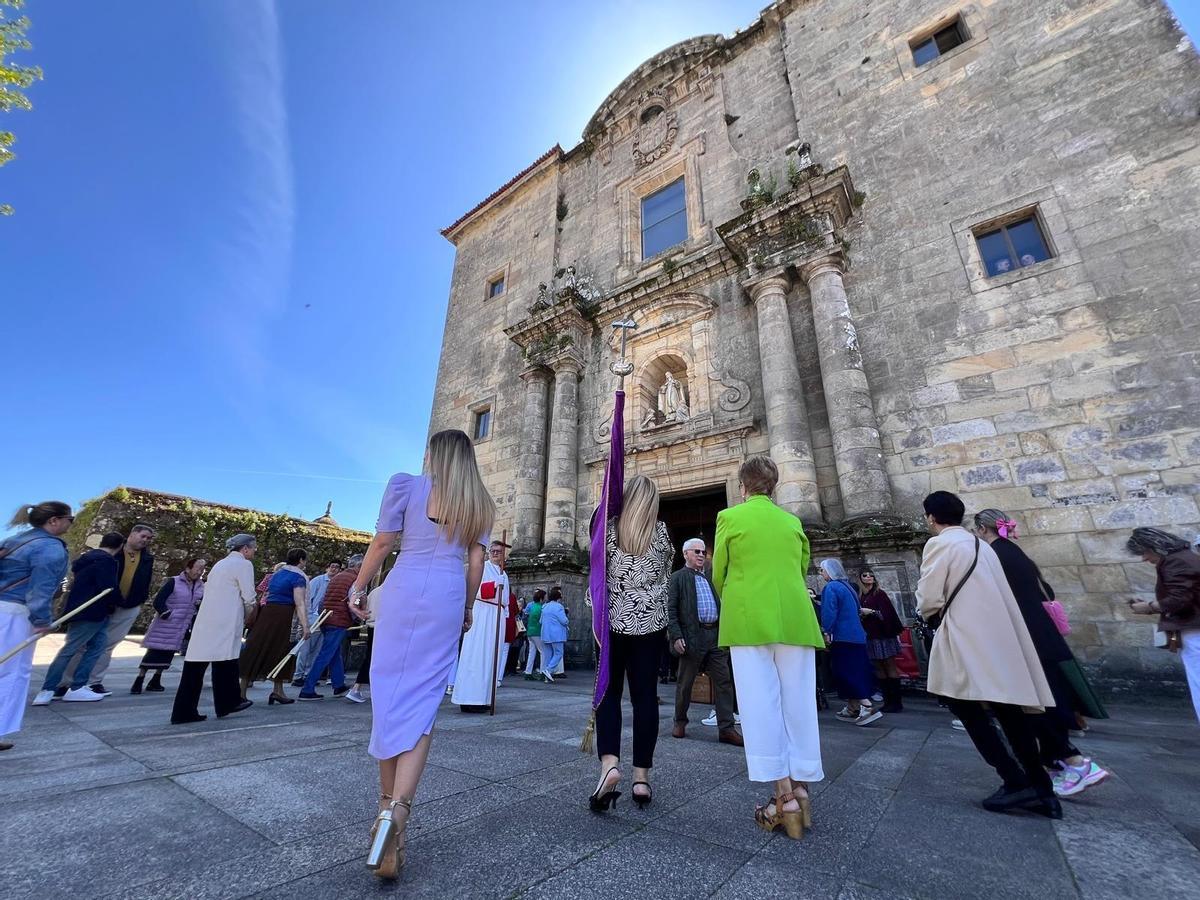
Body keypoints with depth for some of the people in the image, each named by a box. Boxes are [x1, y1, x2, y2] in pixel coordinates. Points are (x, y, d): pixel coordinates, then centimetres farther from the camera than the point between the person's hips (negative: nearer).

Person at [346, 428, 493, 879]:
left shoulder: (405, 484, 2)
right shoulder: (480, 504, 8)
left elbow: (382, 542, 2)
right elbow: (476, 562, 7)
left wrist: (358, 587, 15)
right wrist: (467, 608, 18)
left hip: (402, 592, -1)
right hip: (447, 601, 1)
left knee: (390, 693, 12)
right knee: (422, 702, 5)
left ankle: (387, 803, 24)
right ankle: (398, 809, -8)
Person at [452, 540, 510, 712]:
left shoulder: (503, 574, 20)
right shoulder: (483, 567, -2)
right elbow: (478, 588, -17)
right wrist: (494, 585, -34)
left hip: (497, 616, 7)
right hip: (482, 614, -7)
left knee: (491, 657, 8)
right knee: (477, 655, -9)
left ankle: (482, 698, 14)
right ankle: (470, 700, -7)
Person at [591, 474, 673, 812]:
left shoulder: (609, 527, -4)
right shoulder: (661, 531, -1)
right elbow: (667, 570, 12)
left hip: (614, 619, -1)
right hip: (651, 621, 1)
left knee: (608, 690, 9)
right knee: (645, 693, 8)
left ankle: (609, 762, -7)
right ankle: (641, 775, 13)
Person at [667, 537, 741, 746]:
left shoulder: (709, 578, 18)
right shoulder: (678, 578, -1)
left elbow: (718, 606, 21)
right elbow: (671, 610, -7)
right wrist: (676, 636, -16)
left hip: (716, 635, 6)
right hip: (693, 636, -5)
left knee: (724, 681, 3)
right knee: (685, 683, 7)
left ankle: (726, 729, 11)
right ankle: (680, 722, 25)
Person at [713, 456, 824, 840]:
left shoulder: (730, 517, 0)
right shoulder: (792, 521, 12)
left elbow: (718, 574, 4)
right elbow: (801, 569, 17)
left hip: (749, 620, -4)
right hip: (795, 619, 4)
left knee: (761, 704, 1)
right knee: (798, 704, 11)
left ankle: (784, 798, 3)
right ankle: (800, 790, 18)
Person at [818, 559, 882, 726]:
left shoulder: (831, 587, -12)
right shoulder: (846, 586, 16)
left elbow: (829, 613, -20)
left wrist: (827, 632, -14)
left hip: (843, 638, -9)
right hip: (856, 636, 9)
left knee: (846, 674, -5)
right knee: (854, 672, 12)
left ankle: (868, 708, -10)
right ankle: (852, 709, 19)